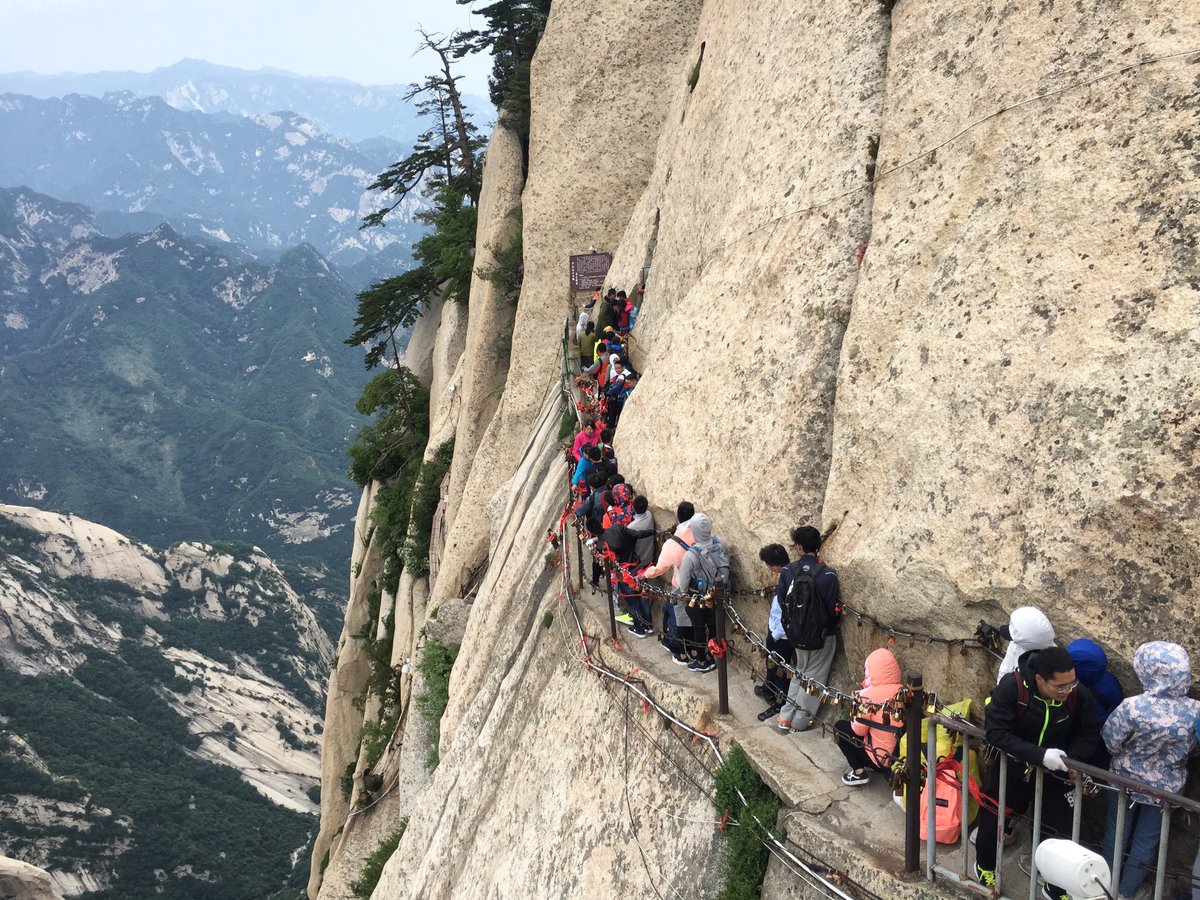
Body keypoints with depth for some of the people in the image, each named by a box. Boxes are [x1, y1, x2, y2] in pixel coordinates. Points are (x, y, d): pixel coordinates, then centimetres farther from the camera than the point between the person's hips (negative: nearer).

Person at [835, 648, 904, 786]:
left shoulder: (869, 695, -20)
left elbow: (858, 730, -11)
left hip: (881, 759, -6)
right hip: (902, 756, 7)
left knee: (840, 726, 12)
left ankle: (859, 772, 7)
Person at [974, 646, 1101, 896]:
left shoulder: (1079, 694, -23)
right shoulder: (1011, 687, -31)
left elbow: (1089, 733, -9)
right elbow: (996, 732, -32)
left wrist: (1070, 760, -26)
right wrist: (1040, 755, -40)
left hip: (1053, 773, 1)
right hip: (1012, 768, -1)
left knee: (1065, 829, 1)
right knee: (993, 819, 18)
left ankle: (1056, 890, 28)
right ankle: (985, 865, 49)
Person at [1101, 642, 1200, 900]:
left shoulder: (1133, 707, -33)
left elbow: (1111, 743, -17)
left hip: (1126, 781, -1)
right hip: (1166, 788, 2)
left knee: (1117, 834, 23)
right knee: (1146, 841, 22)